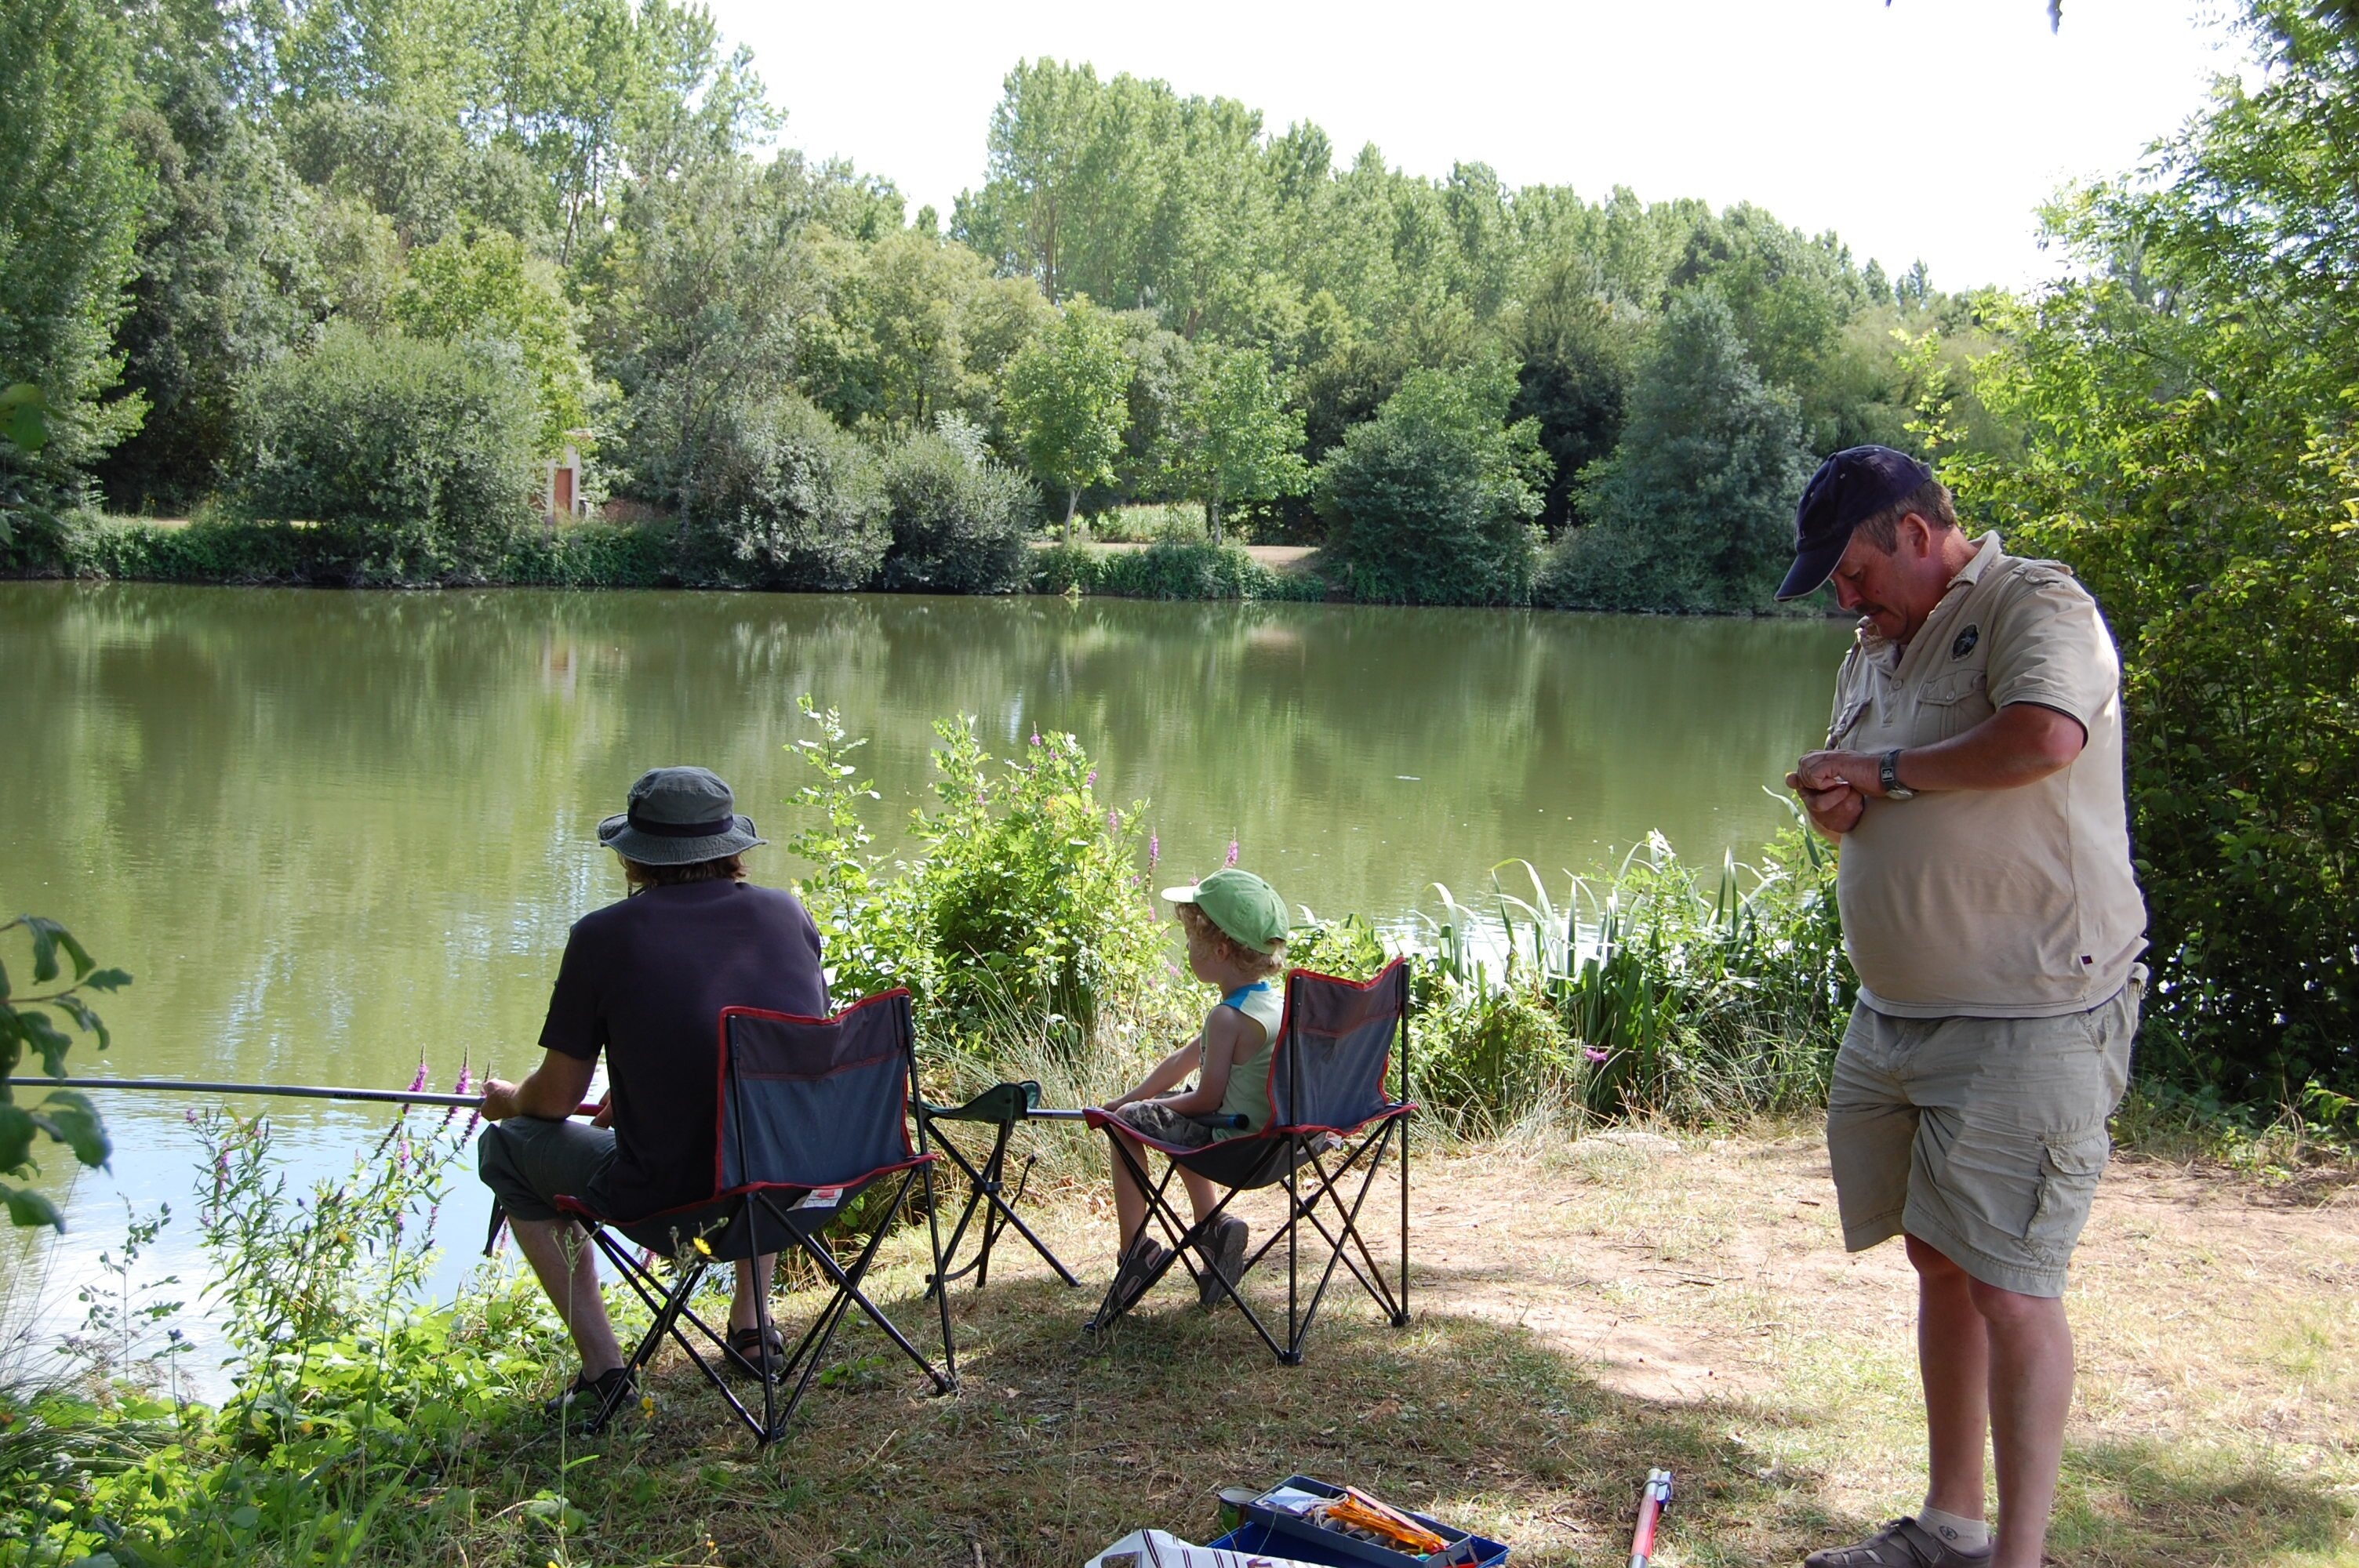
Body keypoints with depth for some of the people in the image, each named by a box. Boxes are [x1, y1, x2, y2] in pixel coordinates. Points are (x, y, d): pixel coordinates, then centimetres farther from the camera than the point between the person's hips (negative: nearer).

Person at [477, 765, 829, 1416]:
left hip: (665, 1197, -4)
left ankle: (603, 1367, 14)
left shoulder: (604, 935, -7)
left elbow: (556, 1099, -1)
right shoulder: (788, 914, 4)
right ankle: (752, 1322, 36)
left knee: (507, 1147, 21)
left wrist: (509, 1100, 26)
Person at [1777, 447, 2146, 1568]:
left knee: (2009, 1286, -7)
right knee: (1939, 1263, 13)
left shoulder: (2035, 604, -8)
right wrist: (1834, 799, 1)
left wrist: (1884, 771, -13)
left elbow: (2044, 736, -28)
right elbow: (1861, 799, 27)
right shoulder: (1875, 647, 18)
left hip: (2027, 1022, -8)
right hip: (1896, 1014, 8)